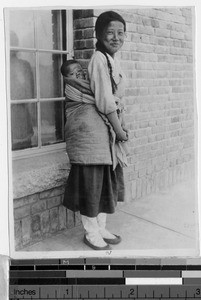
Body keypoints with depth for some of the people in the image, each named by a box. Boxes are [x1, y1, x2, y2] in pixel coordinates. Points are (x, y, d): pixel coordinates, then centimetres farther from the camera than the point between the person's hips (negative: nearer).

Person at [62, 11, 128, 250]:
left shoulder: (112, 60, 14)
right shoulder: (99, 59, -15)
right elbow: (105, 101, -18)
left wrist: (119, 125, 10)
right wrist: (119, 130, -10)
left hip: (103, 124, 10)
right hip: (88, 123, -10)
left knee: (107, 176, 13)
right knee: (92, 178, -1)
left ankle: (100, 228, 26)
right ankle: (91, 233, 13)